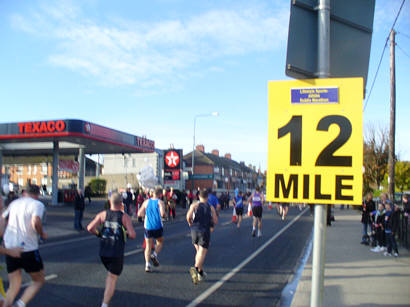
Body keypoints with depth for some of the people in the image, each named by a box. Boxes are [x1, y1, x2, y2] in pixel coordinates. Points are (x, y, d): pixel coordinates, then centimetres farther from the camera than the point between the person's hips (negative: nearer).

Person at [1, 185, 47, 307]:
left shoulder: (14, 203, 13)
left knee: (13, 287, 14)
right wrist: (42, 234, -5)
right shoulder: (37, 204, -6)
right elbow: (35, 222, -23)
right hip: (28, 249, -6)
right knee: (39, 281, 12)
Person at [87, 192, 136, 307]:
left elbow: (90, 228, -7)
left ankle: (107, 295, 26)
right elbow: (132, 235, -15)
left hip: (103, 251, 4)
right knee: (112, 278, 3)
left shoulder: (102, 214, 1)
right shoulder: (125, 217, -7)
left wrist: (98, 234, 11)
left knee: (110, 274, 27)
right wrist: (127, 234, 7)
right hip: (117, 253, -4)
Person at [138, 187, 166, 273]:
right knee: (160, 242, 21)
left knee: (148, 246, 8)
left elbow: (139, 214, 4)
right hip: (157, 227, -3)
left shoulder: (146, 202, 6)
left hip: (147, 227, 3)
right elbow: (163, 213, -20)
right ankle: (154, 255, -2)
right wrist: (163, 215, 2)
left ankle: (147, 264, -2)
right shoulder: (160, 202, -5)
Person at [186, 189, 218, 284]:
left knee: (198, 251, 19)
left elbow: (188, 216, -9)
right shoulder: (211, 207, 5)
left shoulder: (194, 205, 3)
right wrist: (211, 226, 23)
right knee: (202, 252, -6)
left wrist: (190, 223, 11)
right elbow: (215, 221, 2)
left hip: (194, 230, 2)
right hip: (205, 231, -2)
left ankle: (200, 272, 24)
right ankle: (195, 268, -32)